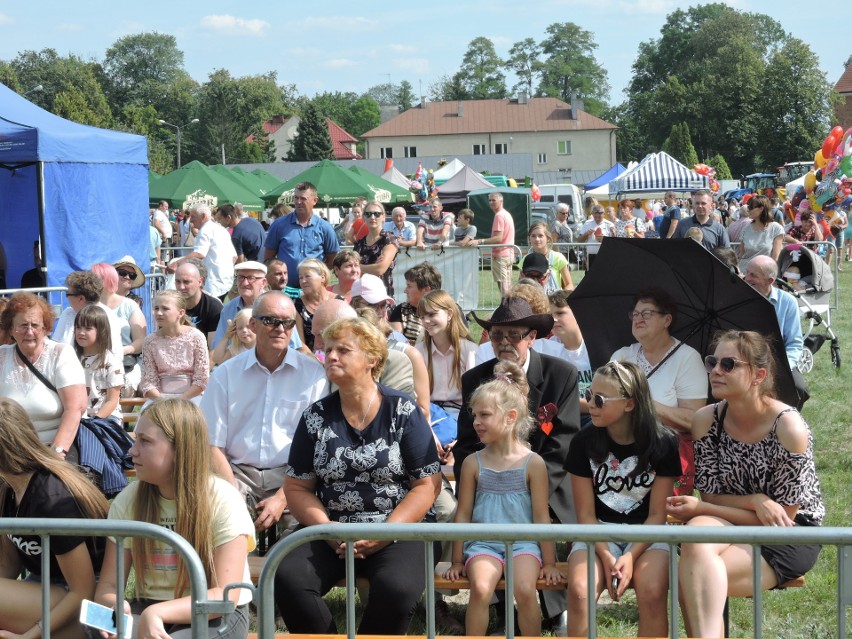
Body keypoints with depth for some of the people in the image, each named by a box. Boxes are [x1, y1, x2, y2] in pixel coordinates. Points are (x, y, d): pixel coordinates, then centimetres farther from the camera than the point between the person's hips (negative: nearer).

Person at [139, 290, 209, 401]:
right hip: (160, 397, 2)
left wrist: (180, 400, -14)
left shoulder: (195, 337, -4)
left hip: (191, 396, -2)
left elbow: (201, 380, -5)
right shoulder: (150, 341, 2)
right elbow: (148, 382, -1)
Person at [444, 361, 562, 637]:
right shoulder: (473, 463, 5)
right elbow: (463, 514, 9)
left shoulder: (532, 463, -1)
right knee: (480, 588, -28)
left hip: (523, 542, -1)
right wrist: (457, 561, 9)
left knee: (525, 590, -28)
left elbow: (541, 516, 2)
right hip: (483, 543, 1)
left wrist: (549, 562, 3)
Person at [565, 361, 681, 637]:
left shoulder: (662, 443, -8)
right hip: (599, 532, 1)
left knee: (652, 593, -31)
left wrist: (631, 556, -20)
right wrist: (606, 556, -17)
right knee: (579, 591, -29)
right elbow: (586, 514, -2)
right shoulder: (584, 442, -4)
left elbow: (657, 515, -5)